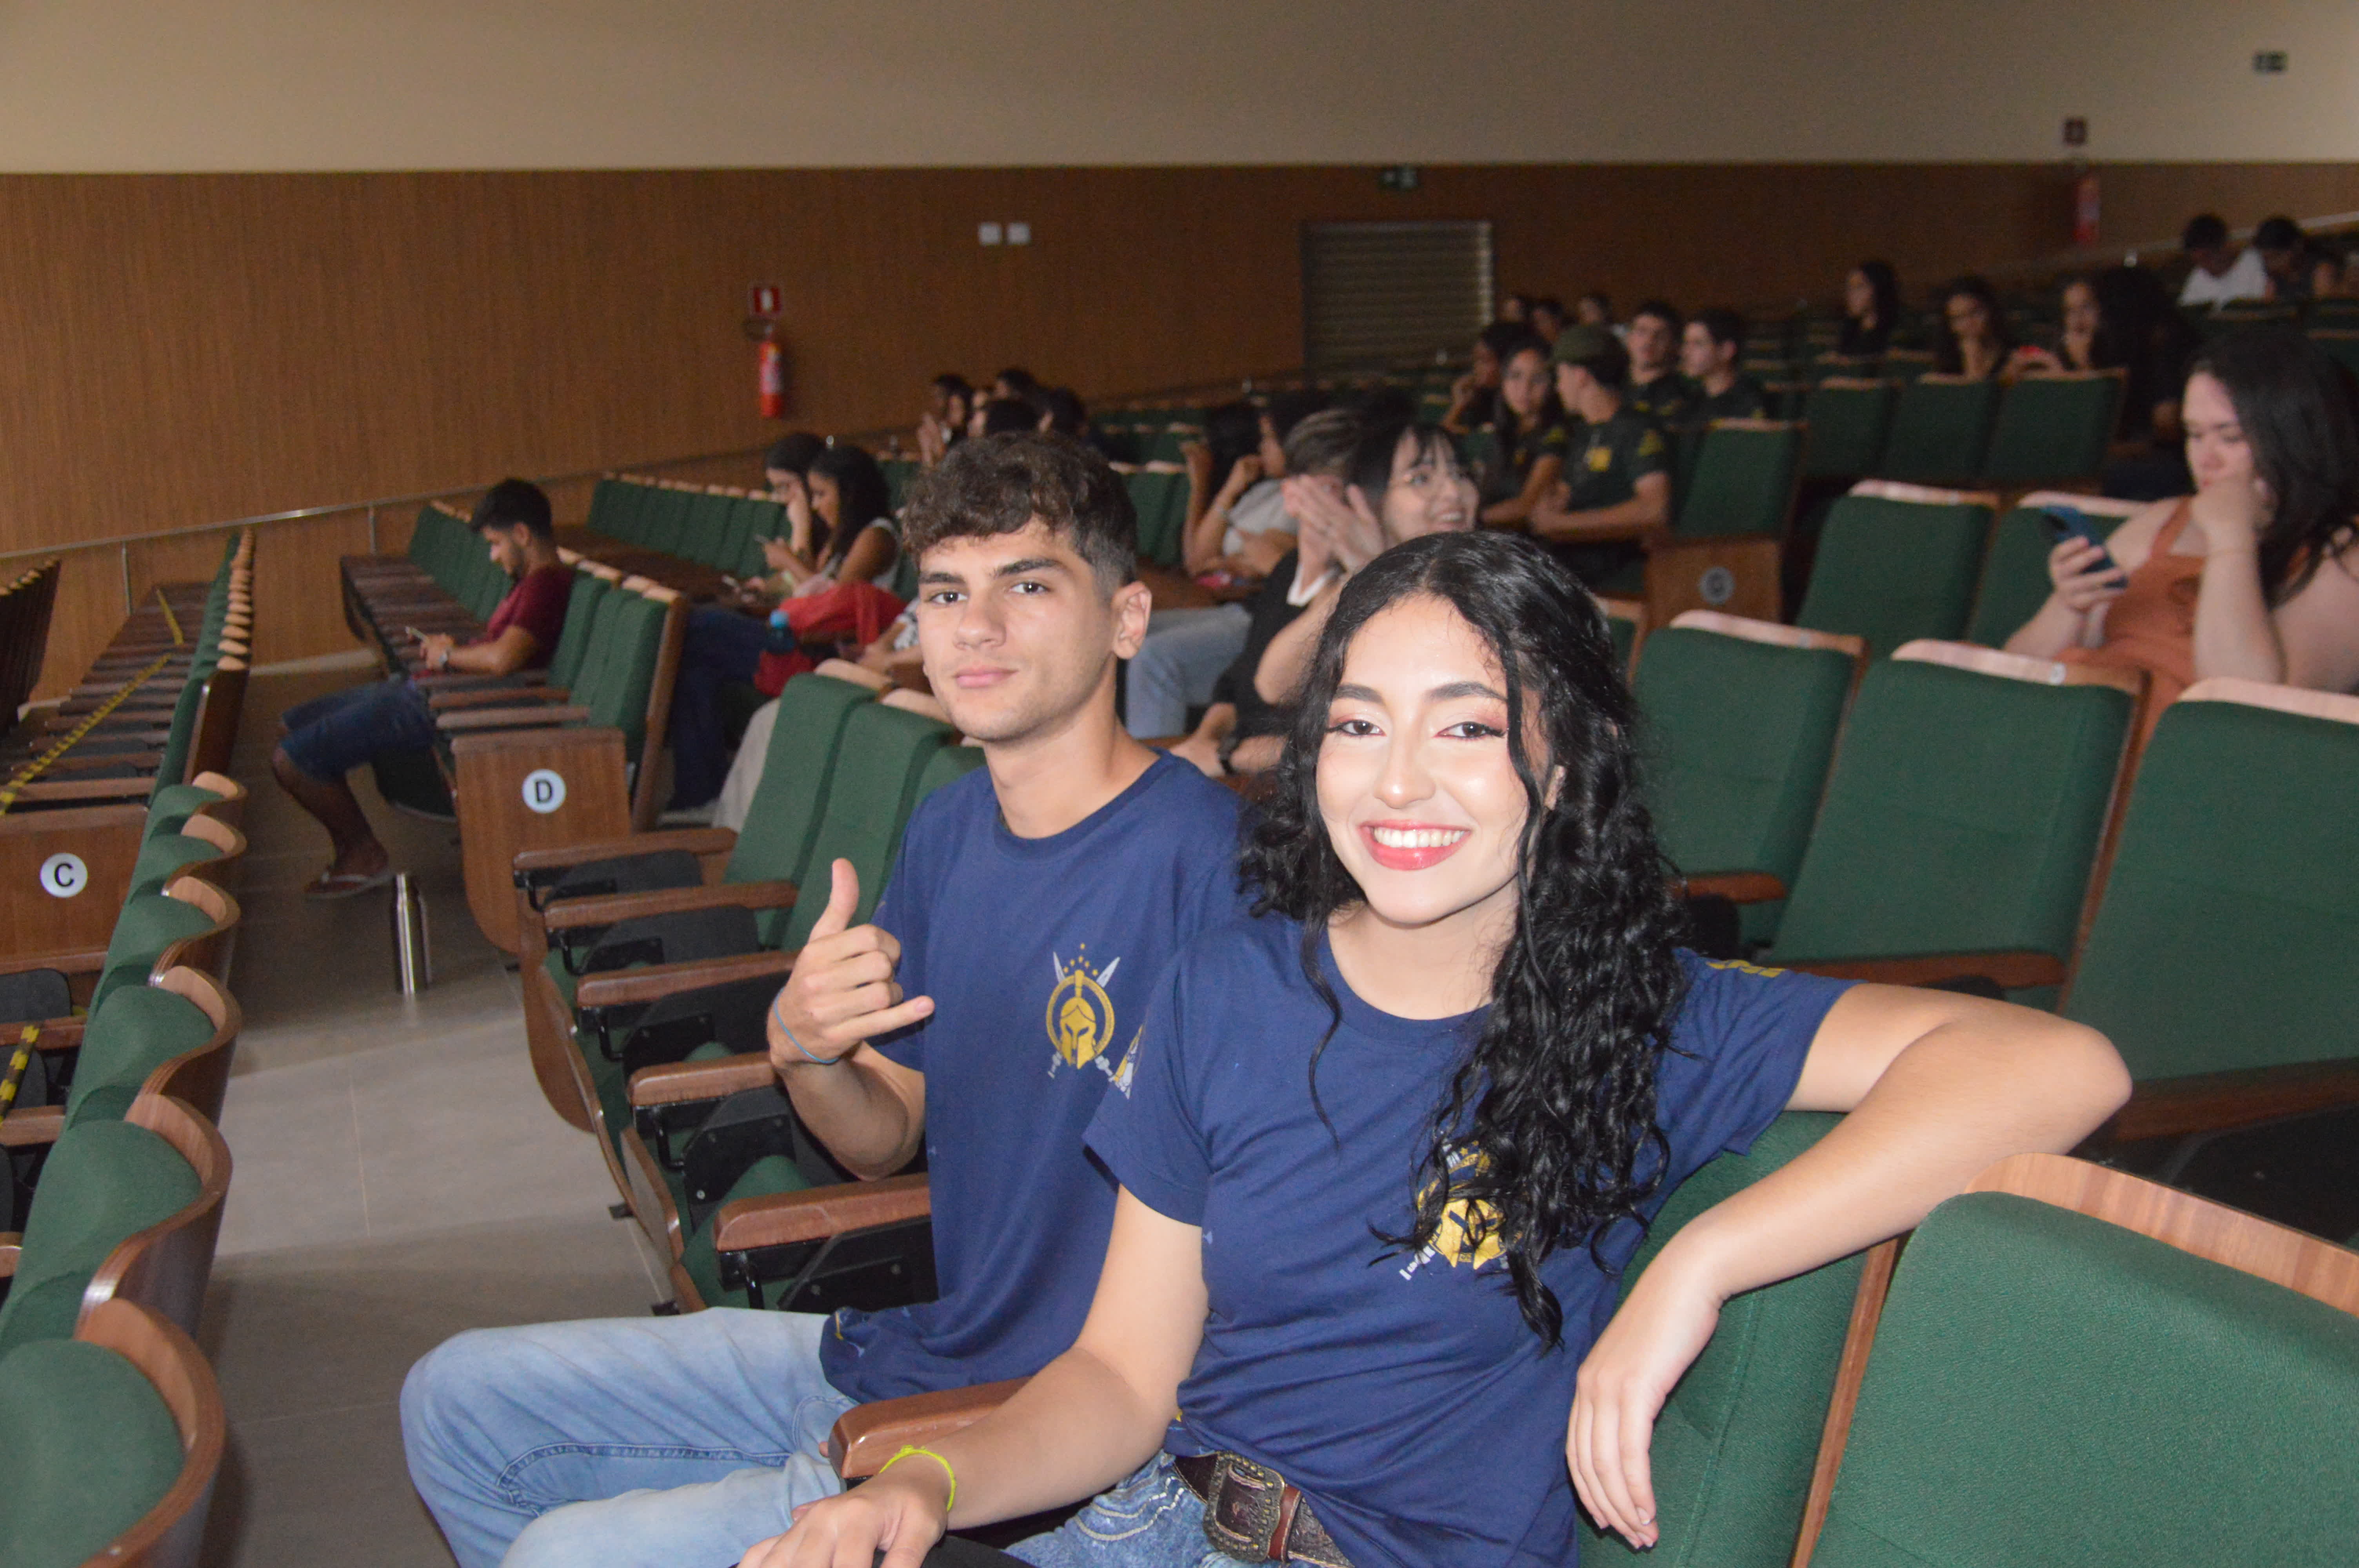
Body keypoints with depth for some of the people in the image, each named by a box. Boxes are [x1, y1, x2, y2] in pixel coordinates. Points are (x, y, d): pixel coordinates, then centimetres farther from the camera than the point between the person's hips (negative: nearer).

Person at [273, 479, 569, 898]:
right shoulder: (534, 581, 13)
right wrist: (452, 648, 3)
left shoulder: (546, 584, -20)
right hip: (425, 690, 11)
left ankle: (366, 856, 8)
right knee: (297, 722, 20)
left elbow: (503, 658, -34)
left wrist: (449, 656, -14)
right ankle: (353, 849, 19)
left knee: (291, 761, -11)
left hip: (439, 707, -11)